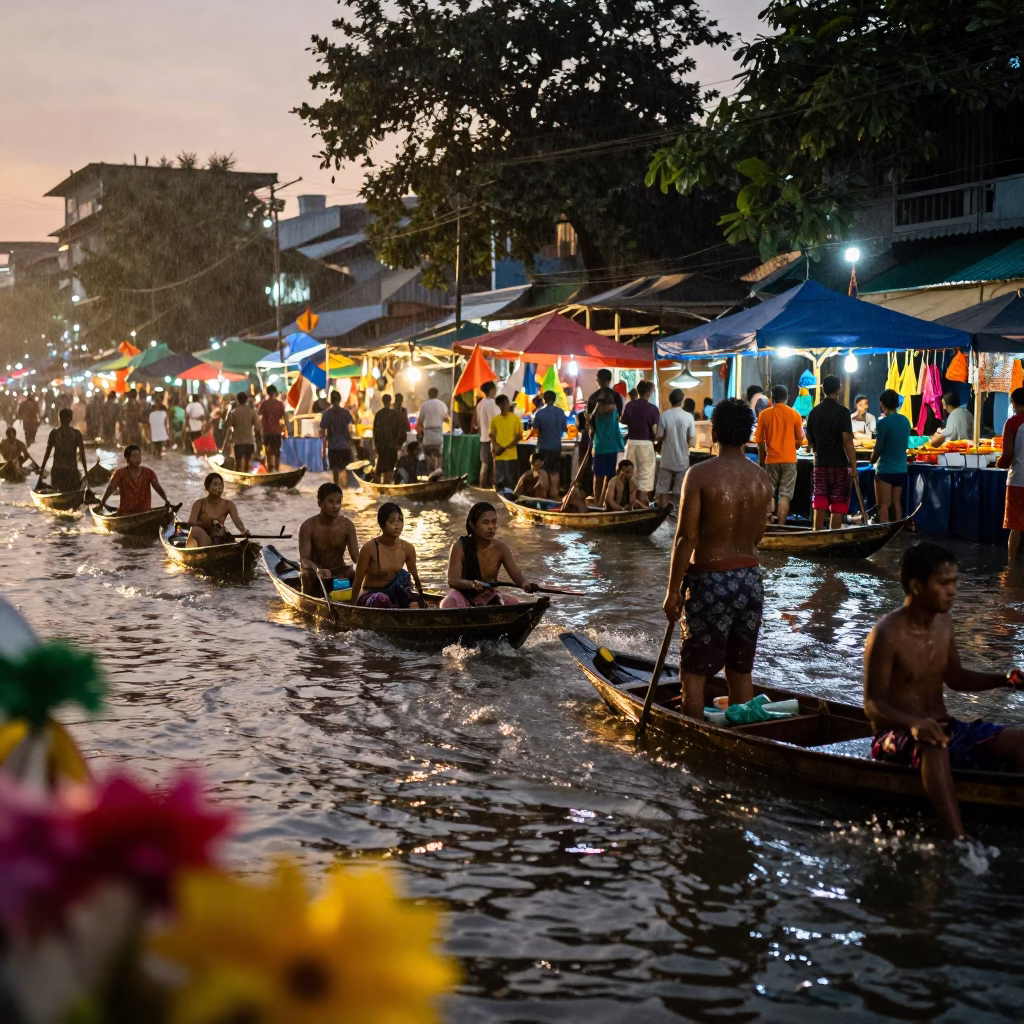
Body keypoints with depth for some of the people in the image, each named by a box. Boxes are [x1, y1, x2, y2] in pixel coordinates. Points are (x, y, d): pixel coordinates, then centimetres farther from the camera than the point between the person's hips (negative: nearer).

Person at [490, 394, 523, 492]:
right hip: (498, 455, 2)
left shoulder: (515, 418, -2)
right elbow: (492, 435, 13)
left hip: (511, 454, -2)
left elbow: (519, 436, -2)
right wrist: (494, 446, -6)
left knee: (511, 480, 1)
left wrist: (506, 447, -11)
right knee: (499, 481, 5)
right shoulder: (495, 419, 5)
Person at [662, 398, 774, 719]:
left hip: (711, 581, -5)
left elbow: (686, 537, -14)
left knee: (694, 670, 6)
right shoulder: (762, 479, 1)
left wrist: (673, 590, -8)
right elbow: (757, 535, 8)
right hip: (750, 580, 5)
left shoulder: (700, 474, -13)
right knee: (741, 670, 15)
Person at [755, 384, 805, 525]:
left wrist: (761, 460, 14)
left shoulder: (764, 415, -2)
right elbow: (799, 440, 4)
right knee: (785, 496, 0)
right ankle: (780, 527, -6)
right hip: (789, 460, 0)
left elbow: (760, 441, 1)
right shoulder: (794, 414, -2)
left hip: (771, 460, 1)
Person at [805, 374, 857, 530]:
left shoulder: (814, 412, 5)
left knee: (819, 504, 8)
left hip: (820, 463, 4)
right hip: (839, 464, -4)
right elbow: (847, 440, -16)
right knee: (838, 505, 1)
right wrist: (854, 465, -12)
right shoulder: (842, 411, -10)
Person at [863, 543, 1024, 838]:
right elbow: (873, 704, -19)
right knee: (933, 747, -42)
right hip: (897, 735, -8)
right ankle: (960, 842, -54)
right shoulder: (887, 634, -17)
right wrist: (914, 724, -38)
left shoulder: (943, 623, 7)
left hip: (945, 727, 8)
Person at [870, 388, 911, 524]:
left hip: (885, 469, -6)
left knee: (884, 505, 0)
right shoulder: (905, 420, 5)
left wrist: (872, 461, 7)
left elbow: (878, 447, -11)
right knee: (897, 503, 14)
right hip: (901, 469, 6)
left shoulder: (884, 422, -14)